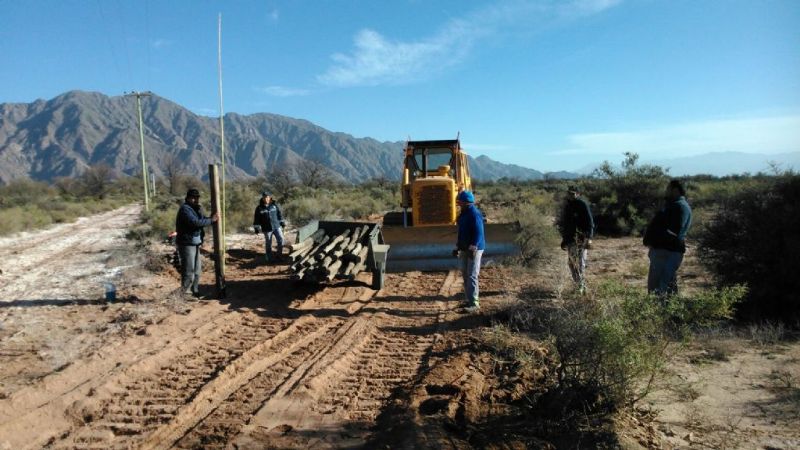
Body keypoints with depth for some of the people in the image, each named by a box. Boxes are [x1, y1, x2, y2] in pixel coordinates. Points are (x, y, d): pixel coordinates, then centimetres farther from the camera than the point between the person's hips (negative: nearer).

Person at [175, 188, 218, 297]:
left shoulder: (195, 209, 17)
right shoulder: (185, 209, -15)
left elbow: (202, 220, 11)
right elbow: (195, 222, -27)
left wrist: (211, 218, -9)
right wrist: (211, 220, -21)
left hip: (195, 243, 10)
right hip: (187, 244, -10)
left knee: (197, 270, 15)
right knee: (189, 271, -8)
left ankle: (194, 291, 25)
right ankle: (185, 293, -2)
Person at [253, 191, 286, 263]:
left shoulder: (274, 205, 1)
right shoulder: (259, 208, -4)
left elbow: (279, 214, 12)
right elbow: (256, 219, -1)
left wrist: (282, 222, 13)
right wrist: (257, 228, -5)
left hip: (276, 226, 2)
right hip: (267, 229, -2)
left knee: (281, 240, -7)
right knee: (268, 244, 6)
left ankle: (279, 255, 10)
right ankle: (269, 258, 20)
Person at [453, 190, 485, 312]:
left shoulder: (474, 214, -16)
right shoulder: (463, 214, 14)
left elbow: (478, 233, -22)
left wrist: (473, 248, -27)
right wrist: (457, 247, 22)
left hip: (474, 249, -9)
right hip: (464, 249, 10)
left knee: (472, 276, -9)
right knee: (465, 275, 12)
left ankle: (474, 303, -5)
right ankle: (468, 300, 21)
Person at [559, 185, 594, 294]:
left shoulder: (582, 205, -9)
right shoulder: (567, 206, 12)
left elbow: (590, 222, -13)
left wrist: (589, 238, -20)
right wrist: (564, 238, 18)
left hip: (581, 239, -7)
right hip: (570, 239, 8)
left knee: (580, 263, -12)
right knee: (571, 262, 11)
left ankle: (582, 287, -7)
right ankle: (578, 285, 23)